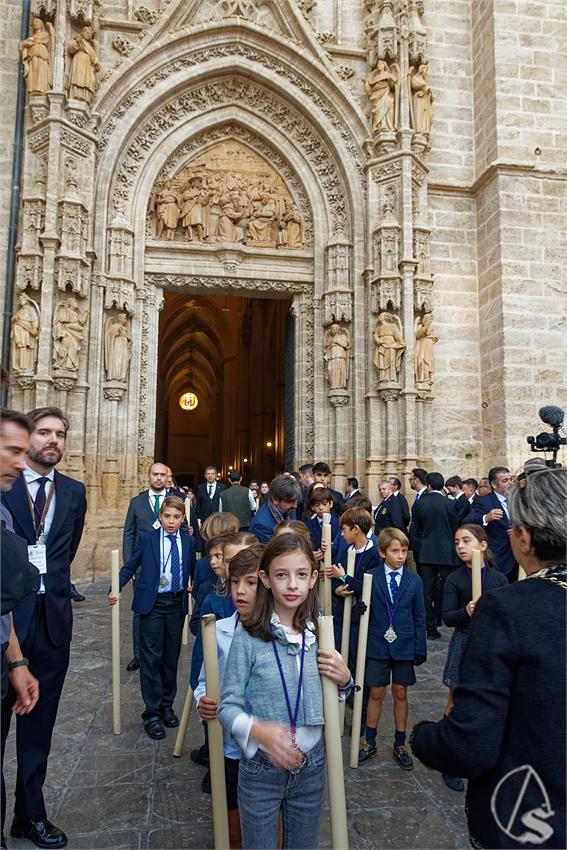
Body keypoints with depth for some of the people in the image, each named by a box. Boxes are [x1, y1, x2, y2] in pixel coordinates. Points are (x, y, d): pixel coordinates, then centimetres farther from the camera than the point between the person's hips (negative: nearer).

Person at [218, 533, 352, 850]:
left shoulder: (320, 633, -2)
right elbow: (228, 707, -14)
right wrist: (260, 731, -32)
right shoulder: (248, 636, -16)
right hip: (261, 768, -3)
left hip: (312, 766, 4)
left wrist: (344, 680, -9)